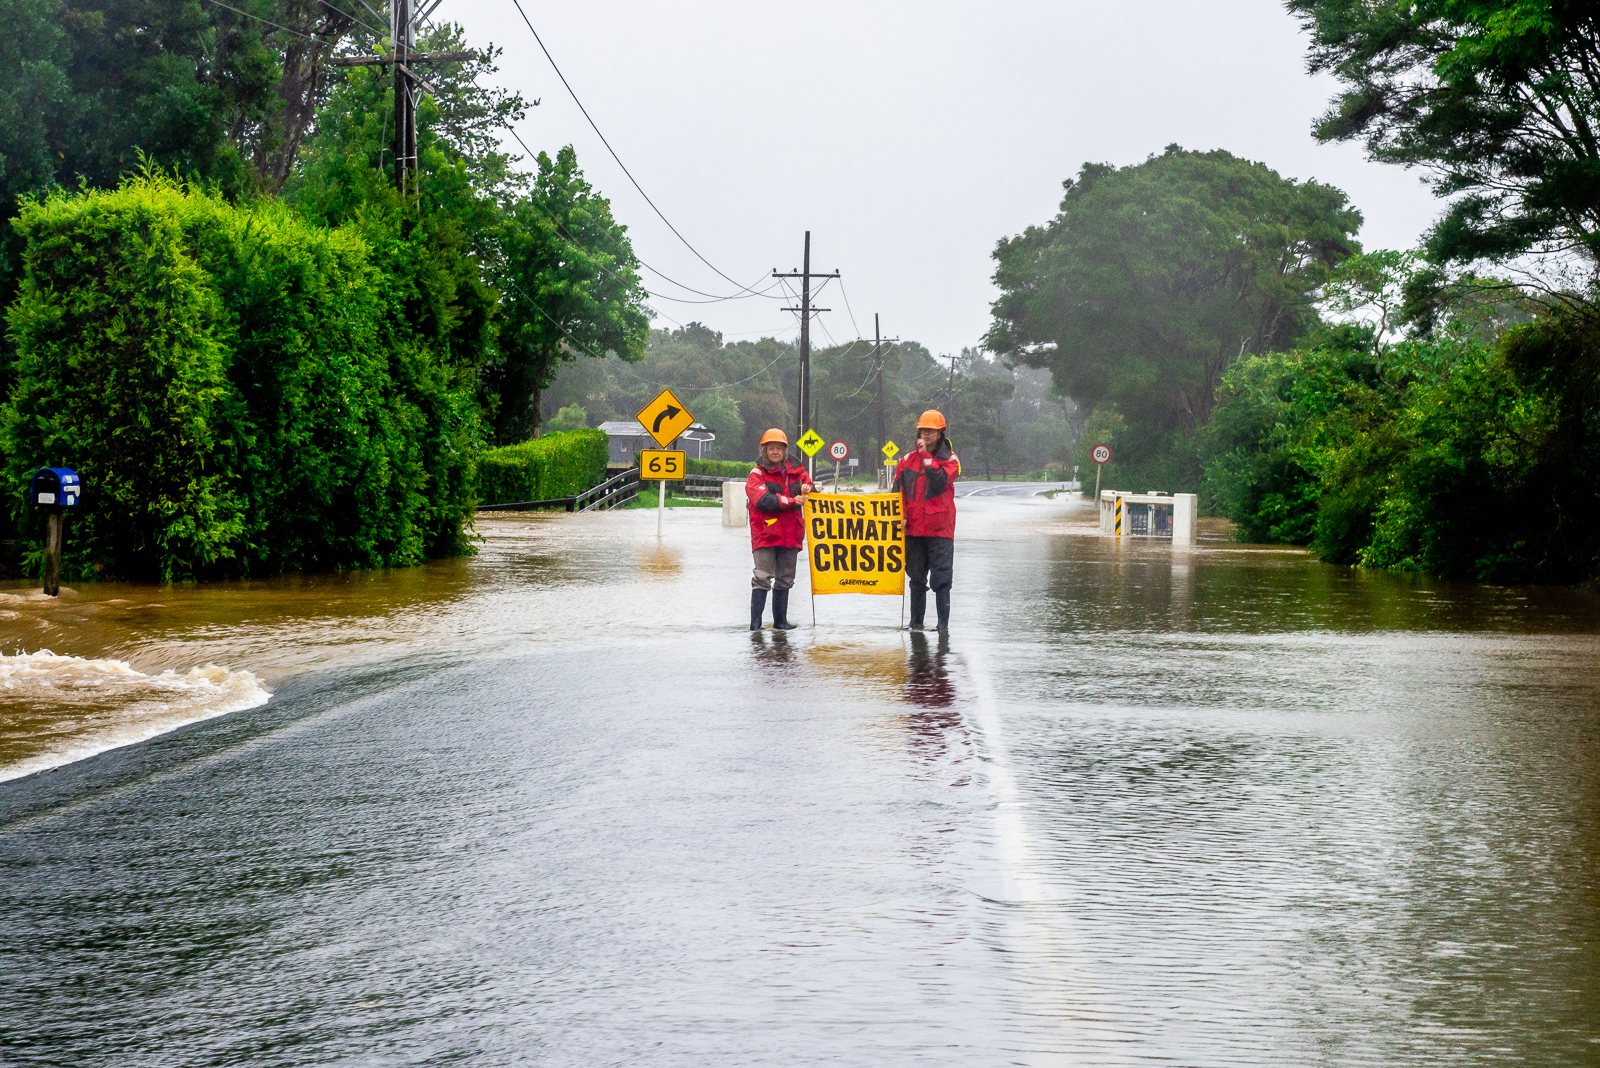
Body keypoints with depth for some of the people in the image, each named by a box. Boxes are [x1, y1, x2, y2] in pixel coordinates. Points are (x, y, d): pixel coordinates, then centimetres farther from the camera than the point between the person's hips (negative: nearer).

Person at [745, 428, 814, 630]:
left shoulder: (796, 473, 12)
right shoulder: (757, 474, -1)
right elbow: (763, 500, -16)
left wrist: (807, 488, -7)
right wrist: (791, 501, -21)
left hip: (790, 536, 5)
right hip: (765, 534, -5)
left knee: (785, 579, 11)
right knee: (762, 577, -11)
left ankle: (780, 620, 20)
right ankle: (755, 622, -9)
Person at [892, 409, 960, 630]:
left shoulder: (949, 459, 2)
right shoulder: (908, 460, 12)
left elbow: (940, 481, -17)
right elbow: (898, 489, 12)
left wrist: (926, 456, -12)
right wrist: (901, 515, -1)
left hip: (940, 528, -4)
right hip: (914, 528, 4)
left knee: (941, 578, -7)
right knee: (916, 578, 8)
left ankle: (943, 622, -3)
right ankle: (916, 621, 15)